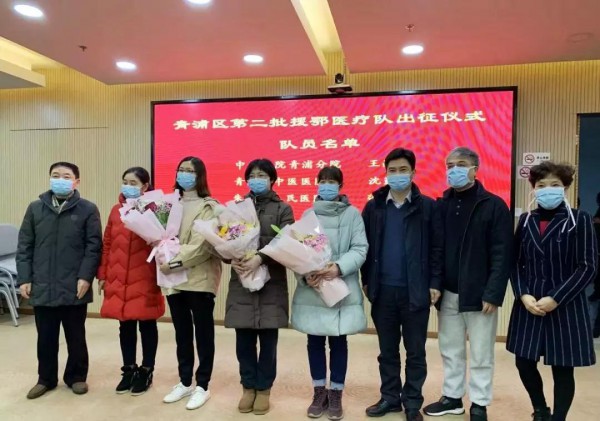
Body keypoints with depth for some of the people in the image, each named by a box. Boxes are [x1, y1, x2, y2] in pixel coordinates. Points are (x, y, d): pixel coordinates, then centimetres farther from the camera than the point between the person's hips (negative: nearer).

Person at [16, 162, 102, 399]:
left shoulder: (88, 210, -2)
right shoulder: (36, 208, 7)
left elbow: (94, 246, -5)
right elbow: (24, 246, 7)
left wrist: (86, 276, -13)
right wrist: (24, 279, 1)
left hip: (74, 288, -2)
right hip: (42, 288, 3)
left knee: (76, 337, 11)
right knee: (45, 338, 13)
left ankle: (77, 377, 28)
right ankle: (46, 378, 31)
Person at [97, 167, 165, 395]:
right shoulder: (116, 210, 8)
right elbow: (107, 244, 11)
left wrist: (156, 241, -22)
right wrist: (102, 275, 10)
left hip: (145, 281, -4)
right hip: (119, 280, 4)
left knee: (147, 325, 9)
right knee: (125, 326, 14)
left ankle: (146, 371, 24)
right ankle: (129, 369, 30)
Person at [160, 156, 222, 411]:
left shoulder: (209, 207, -5)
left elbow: (202, 245, -15)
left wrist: (174, 262, -20)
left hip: (199, 278, -6)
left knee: (203, 334, 5)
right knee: (182, 334, 15)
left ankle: (202, 386, 17)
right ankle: (185, 382, 28)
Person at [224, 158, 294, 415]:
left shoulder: (283, 209, 4)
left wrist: (260, 258, -22)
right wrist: (232, 259, -14)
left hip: (271, 284, -2)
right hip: (241, 284, 2)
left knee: (268, 340, 7)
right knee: (244, 340, 7)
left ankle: (264, 389, 25)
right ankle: (248, 387, 27)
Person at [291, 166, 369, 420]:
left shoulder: (352, 213, 1)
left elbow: (360, 249, -6)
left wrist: (339, 267, -21)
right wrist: (305, 275, -16)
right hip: (311, 290, 2)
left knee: (338, 342, 8)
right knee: (315, 341, 10)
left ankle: (335, 394, 24)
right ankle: (319, 392, 27)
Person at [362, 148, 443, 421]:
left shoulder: (427, 206, -2)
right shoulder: (374, 207, 3)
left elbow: (436, 247, -2)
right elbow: (364, 245, 6)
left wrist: (435, 283, -6)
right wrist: (366, 280, 5)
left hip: (415, 291, -2)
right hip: (383, 290, 2)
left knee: (415, 351, 10)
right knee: (387, 350, 14)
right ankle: (390, 397, 30)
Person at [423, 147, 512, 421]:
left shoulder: (494, 206, -7)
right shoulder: (441, 205, 6)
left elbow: (502, 254, -11)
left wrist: (493, 294, -15)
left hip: (478, 294, -4)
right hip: (448, 293, 4)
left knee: (480, 355, 9)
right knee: (450, 350, 16)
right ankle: (452, 397, 32)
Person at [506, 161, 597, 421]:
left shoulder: (579, 220, -4)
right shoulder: (526, 220, 6)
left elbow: (587, 267, -9)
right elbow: (516, 262, 6)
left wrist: (555, 299, -15)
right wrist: (523, 295, -9)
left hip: (565, 306, -3)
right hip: (528, 305, 3)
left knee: (562, 370, 6)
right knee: (524, 363, 8)